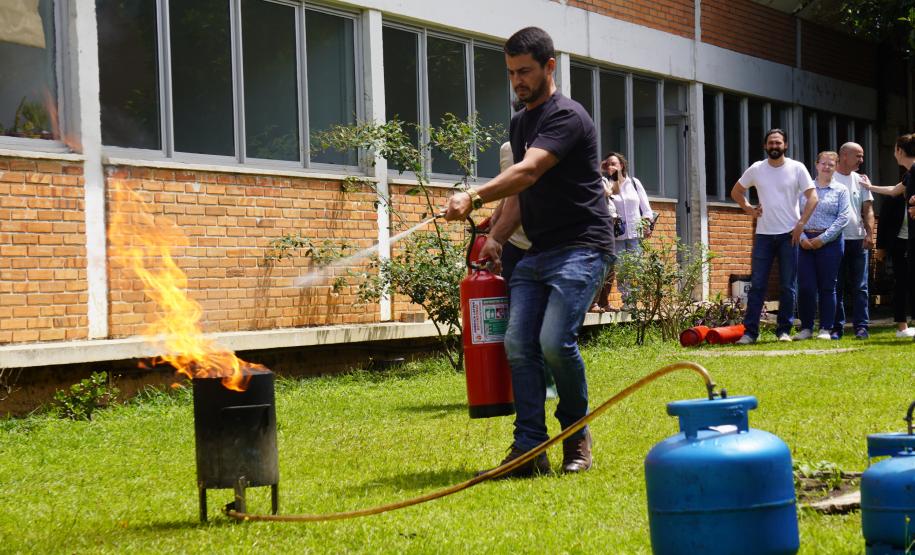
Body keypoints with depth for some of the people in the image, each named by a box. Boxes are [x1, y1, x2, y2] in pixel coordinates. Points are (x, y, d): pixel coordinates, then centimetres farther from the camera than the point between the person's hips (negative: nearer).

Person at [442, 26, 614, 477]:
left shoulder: (566, 116, -11)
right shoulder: (519, 124, 18)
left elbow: (528, 173, -26)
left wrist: (474, 197, -39)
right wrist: (496, 237, 8)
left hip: (580, 248, -8)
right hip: (536, 252, 8)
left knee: (555, 341, -20)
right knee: (518, 344, -7)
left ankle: (576, 435, 2)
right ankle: (530, 449, -6)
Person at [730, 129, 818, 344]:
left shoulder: (797, 168, -1)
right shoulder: (756, 169, 6)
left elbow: (812, 197, -4)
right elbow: (736, 191, 20)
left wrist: (801, 224, -11)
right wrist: (748, 208, 5)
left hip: (789, 235, -1)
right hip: (763, 235, 2)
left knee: (788, 286, 2)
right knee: (757, 285, -1)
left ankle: (784, 330, 9)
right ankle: (750, 331, 0)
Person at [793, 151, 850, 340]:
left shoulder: (840, 190, 6)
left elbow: (843, 218, -3)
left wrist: (822, 239, -11)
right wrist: (802, 237, -8)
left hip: (830, 242, -2)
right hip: (806, 242, 2)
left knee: (827, 287, 1)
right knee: (805, 286, -3)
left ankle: (826, 329, 7)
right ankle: (806, 328, 7)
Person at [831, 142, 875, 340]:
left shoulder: (860, 180, 12)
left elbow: (868, 210, 9)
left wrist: (869, 234, -5)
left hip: (858, 240, 3)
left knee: (859, 287, 2)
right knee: (835, 287, 0)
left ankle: (861, 327, 3)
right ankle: (836, 328, 4)